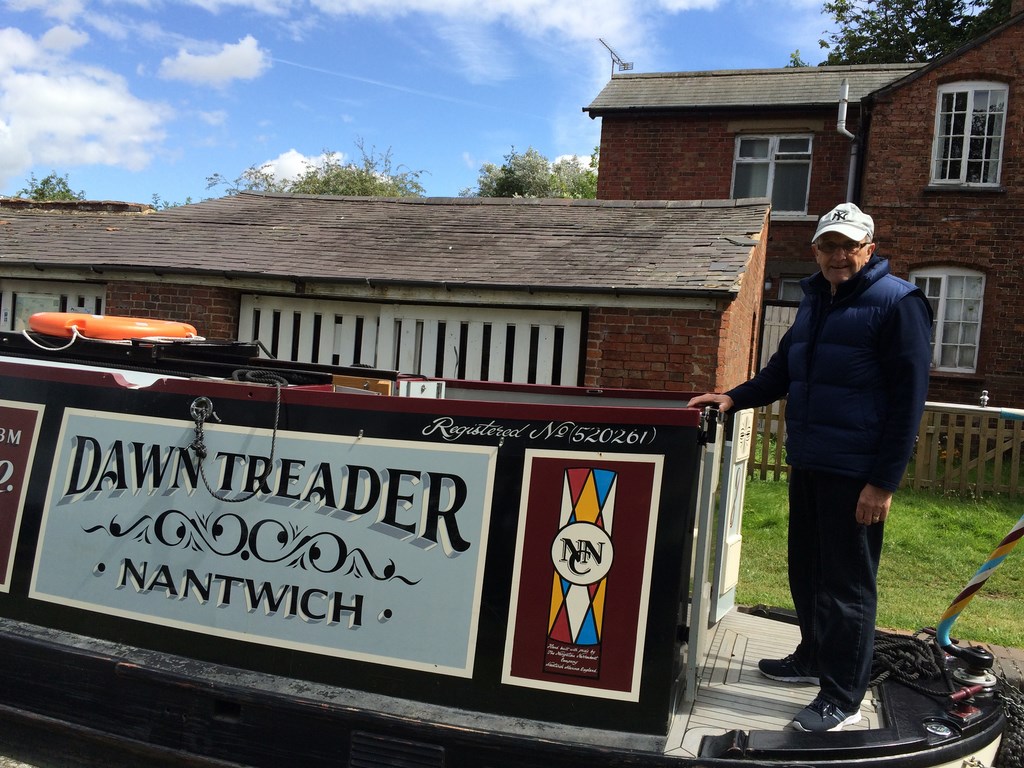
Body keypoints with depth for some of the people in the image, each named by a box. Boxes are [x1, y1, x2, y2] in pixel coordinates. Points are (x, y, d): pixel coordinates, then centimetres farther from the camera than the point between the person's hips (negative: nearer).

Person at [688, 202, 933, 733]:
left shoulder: (897, 302, -9)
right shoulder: (815, 302, 15)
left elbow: (909, 397, -13)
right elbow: (782, 371, 25)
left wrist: (884, 481, -17)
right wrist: (734, 398, 9)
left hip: (855, 474, -8)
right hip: (807, 465, 8)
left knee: (846, 583, 0)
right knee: (807, 570, 18)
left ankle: (842, 699, 13)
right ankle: (813, 658, 37)